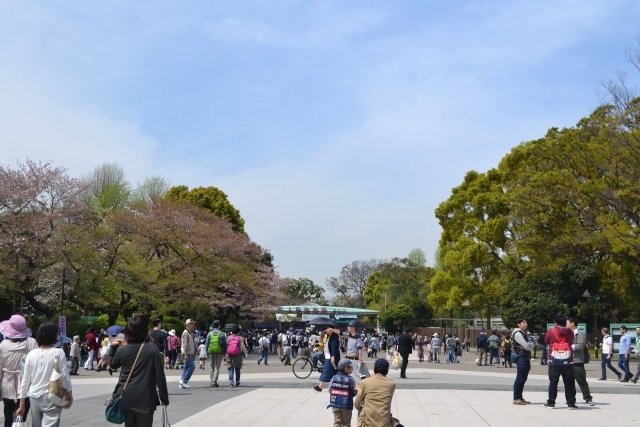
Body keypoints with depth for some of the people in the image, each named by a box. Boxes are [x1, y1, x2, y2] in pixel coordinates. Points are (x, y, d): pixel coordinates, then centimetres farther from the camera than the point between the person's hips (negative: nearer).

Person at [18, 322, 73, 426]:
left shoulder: (31, 354, 2)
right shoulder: (58, 352, -9)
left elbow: (25, 381, 4)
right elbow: (65, 376, -9)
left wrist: (22, 404, 11)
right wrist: (70, 396, 1)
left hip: (34, 397, 5)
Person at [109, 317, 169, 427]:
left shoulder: (121, 350, 0)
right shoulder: (152, 349, -10)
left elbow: (113, 365, 23)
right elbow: (160, 376, -10)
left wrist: (113, 347, 29)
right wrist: (164, 398, -3)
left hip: (126, 397, 4)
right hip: (145, 399, -4)